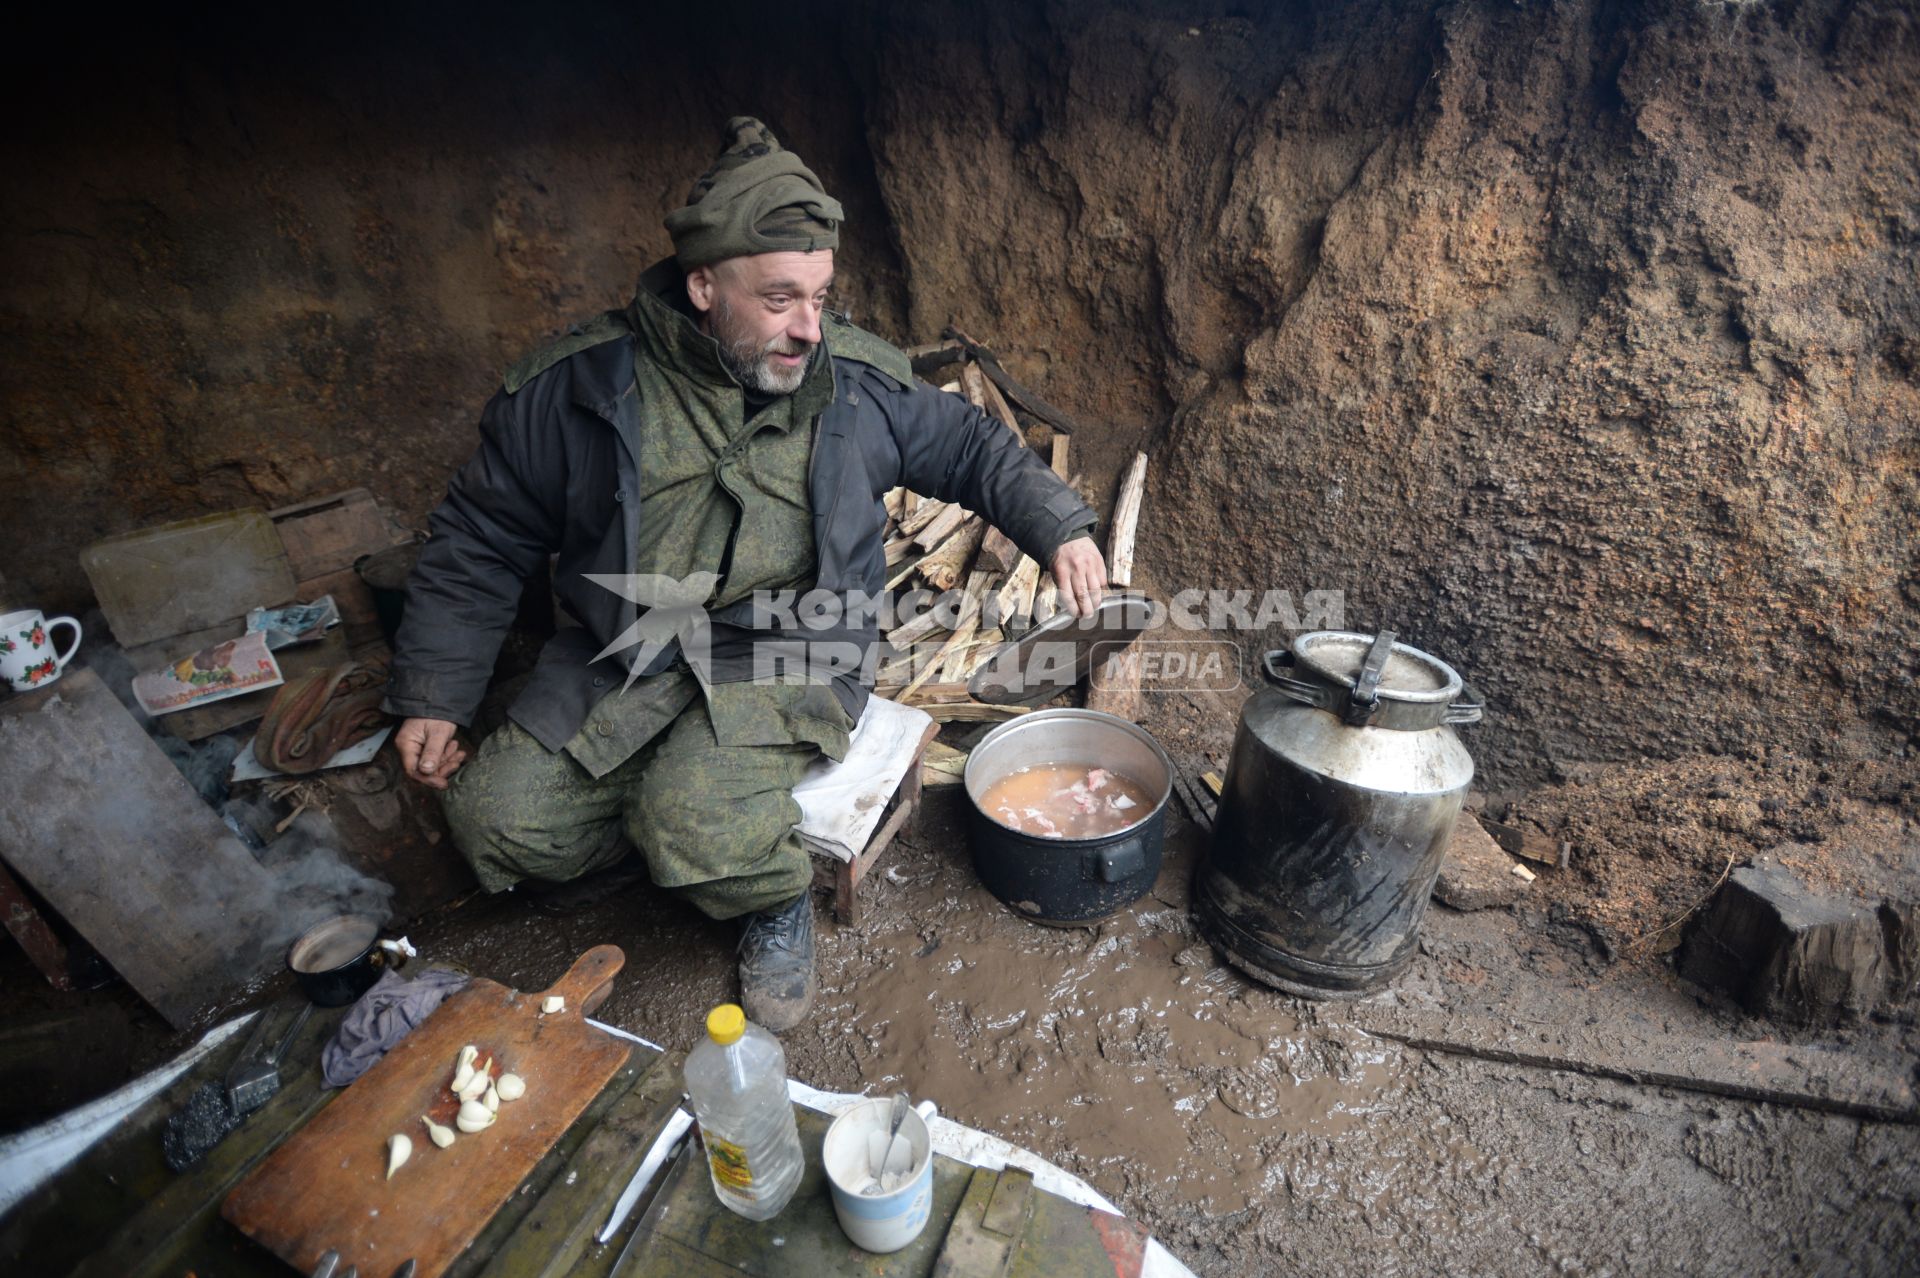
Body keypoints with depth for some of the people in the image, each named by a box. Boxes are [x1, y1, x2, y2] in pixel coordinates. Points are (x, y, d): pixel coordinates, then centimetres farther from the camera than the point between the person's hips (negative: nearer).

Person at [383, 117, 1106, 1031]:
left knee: (699, 828, -26)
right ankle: (665, 832, 19)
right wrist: (432, 695, 3)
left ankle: (777, 900, 10)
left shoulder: (859, 382, -5)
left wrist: (1058, 528, -3)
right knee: (495, 819, -7)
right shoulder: (576, 386, -6)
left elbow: (972, 448, 11)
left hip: (788, 662, -2)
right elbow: (481, 538, 4)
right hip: (620, 663, 3)